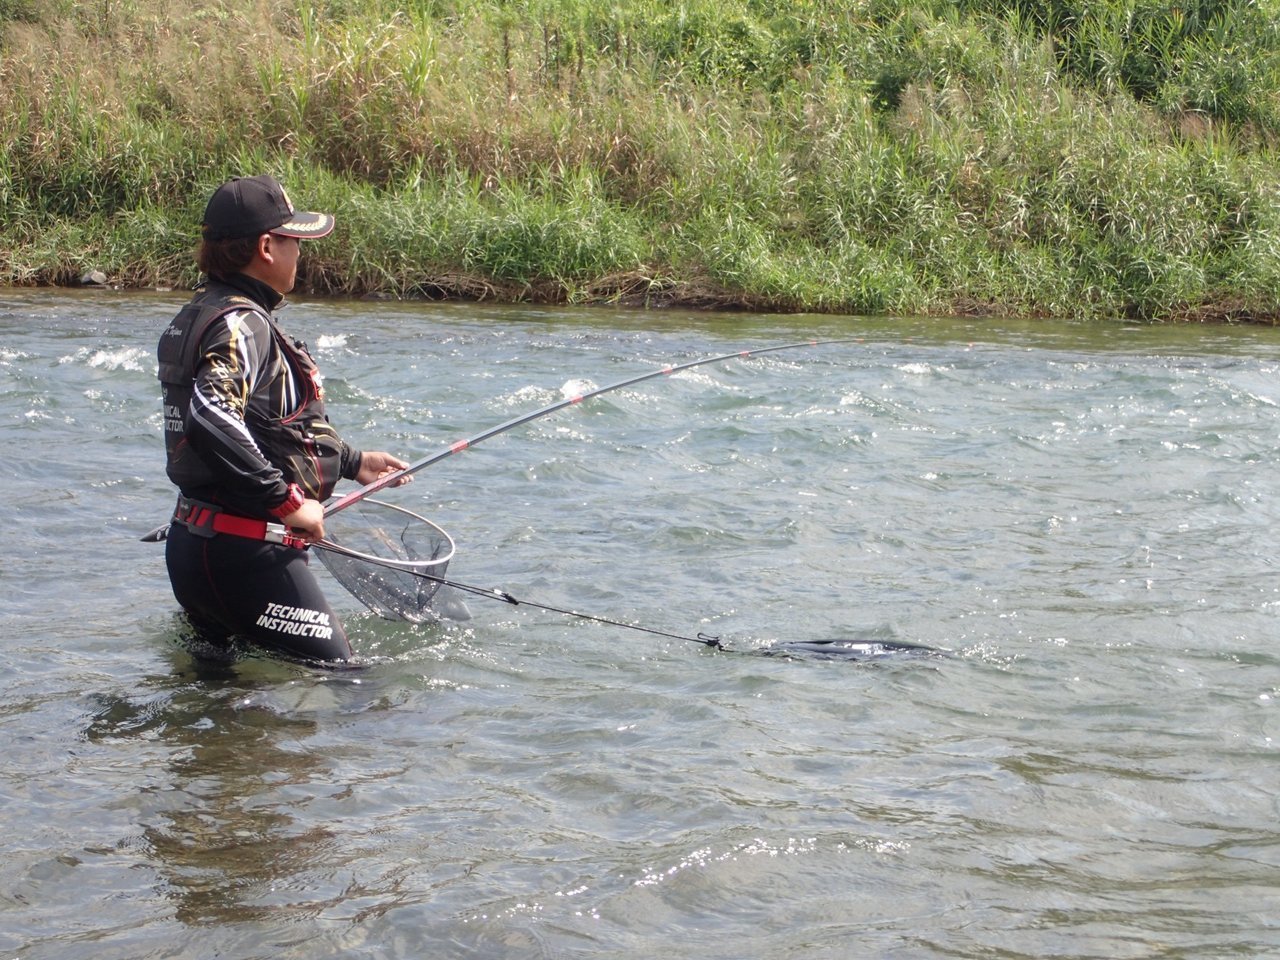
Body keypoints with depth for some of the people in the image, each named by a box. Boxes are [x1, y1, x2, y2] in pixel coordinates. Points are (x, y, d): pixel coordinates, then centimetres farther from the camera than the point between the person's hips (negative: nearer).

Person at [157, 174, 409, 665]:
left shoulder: (199, 314, 17)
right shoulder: (242, 324, -16)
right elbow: (212, 421, -33)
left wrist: (351, 461, 34)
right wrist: (287, 502, -24)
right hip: (244, 551, -10)